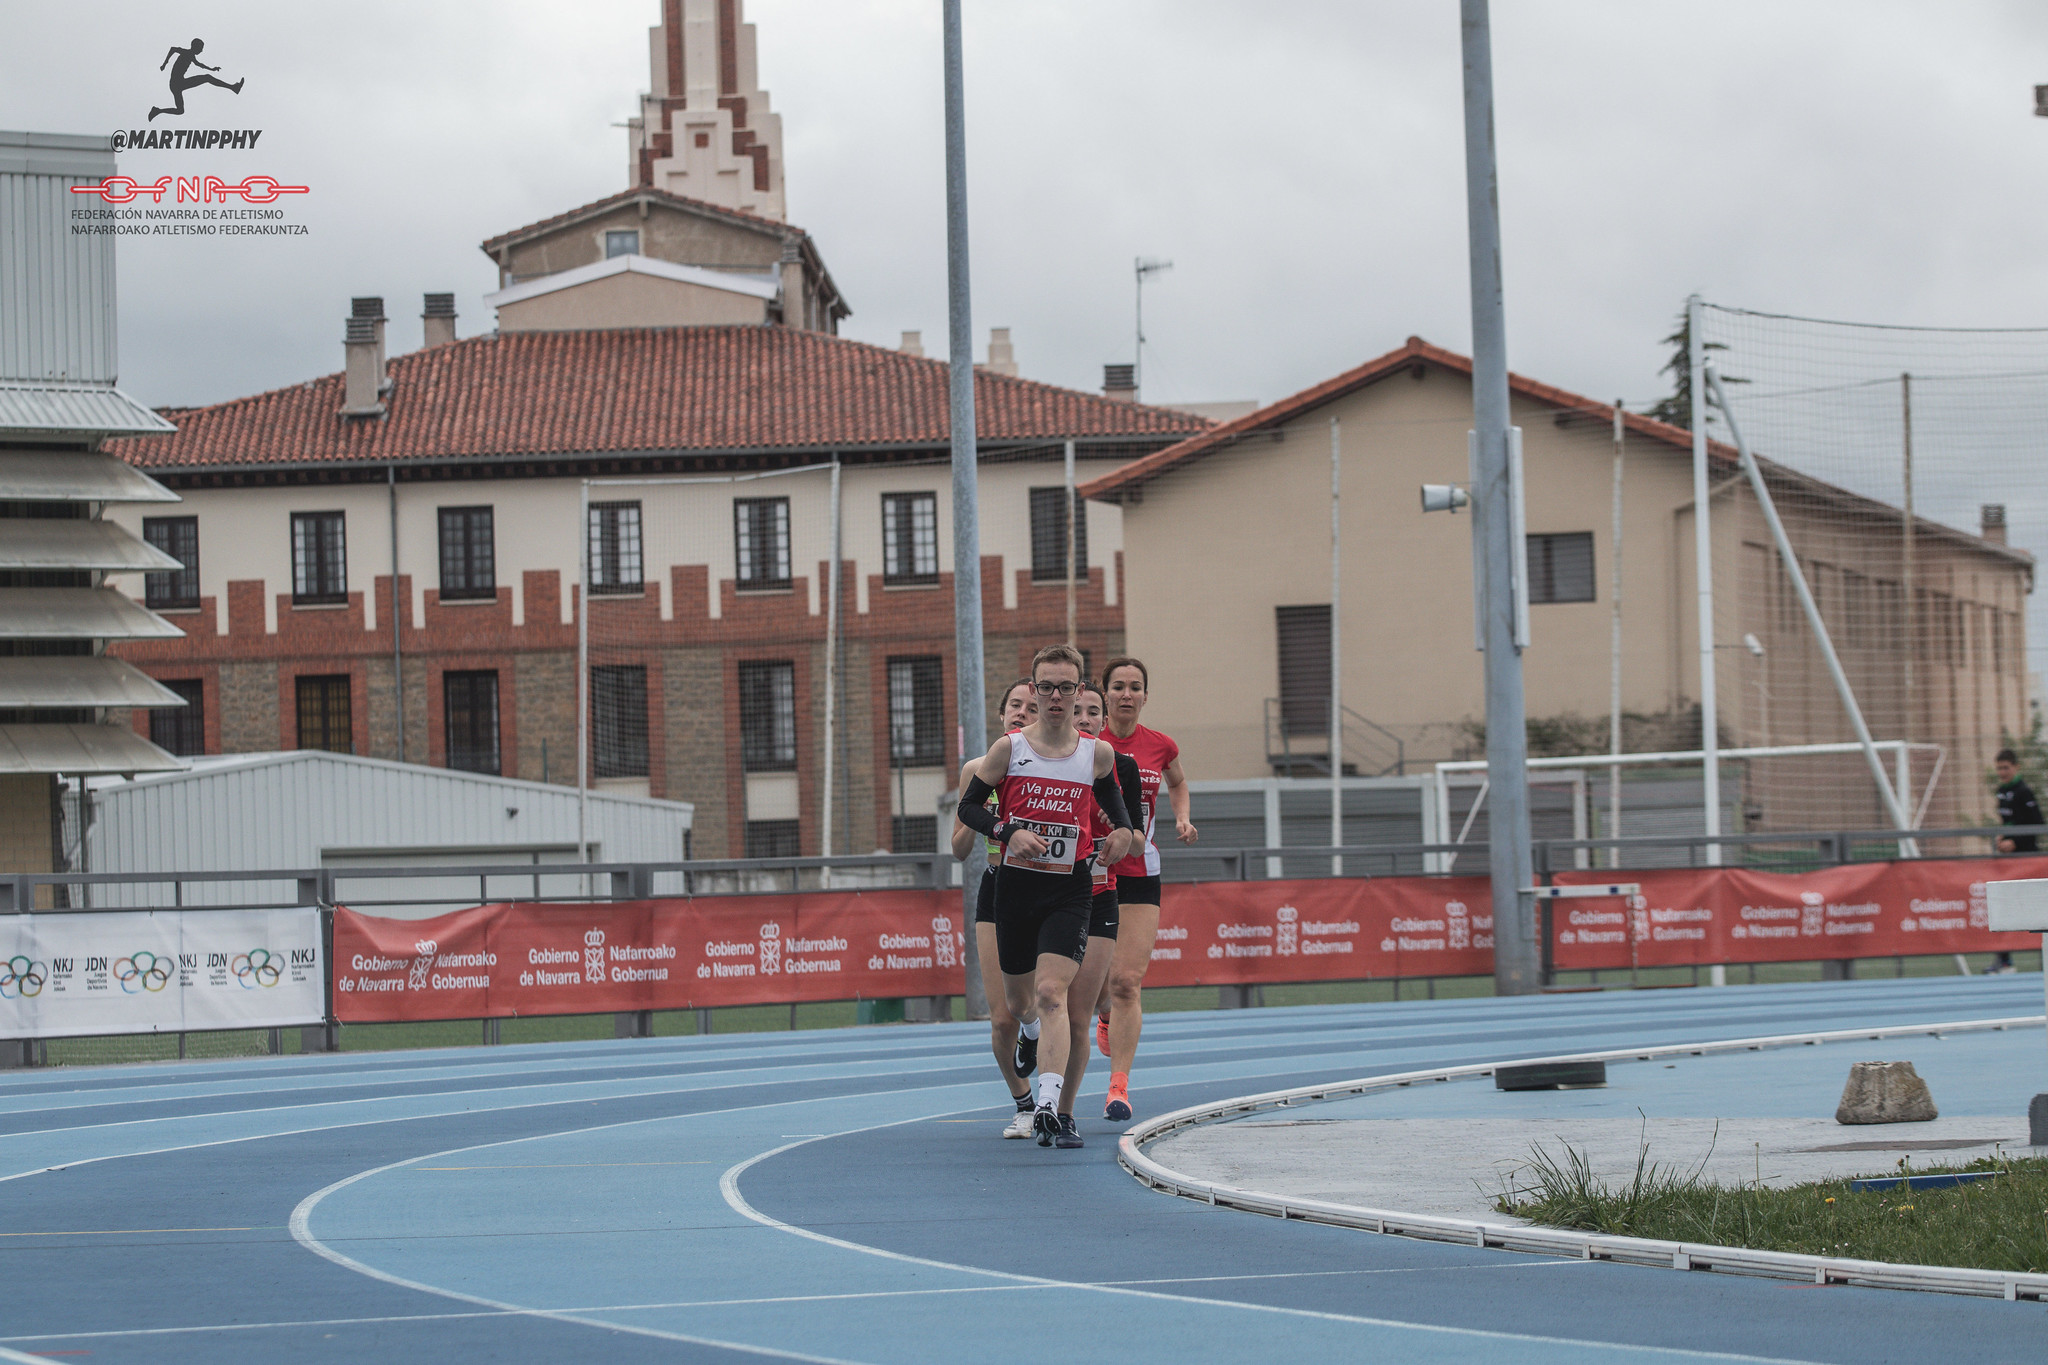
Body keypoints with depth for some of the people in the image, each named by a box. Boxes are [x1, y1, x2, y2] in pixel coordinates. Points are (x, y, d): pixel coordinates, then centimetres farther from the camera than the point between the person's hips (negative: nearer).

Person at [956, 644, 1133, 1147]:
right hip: (1016, 883, 1)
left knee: (1052, 994, -19)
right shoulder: (1008, 748, -2)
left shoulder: (1098, 753, 2)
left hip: (1070, 889, -1)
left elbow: (1110, 793, 22)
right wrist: (1009, 831, -15)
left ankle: (1049, 1108, -28)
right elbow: (968, 805, 3)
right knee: (1018, 1002, 13)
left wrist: (1123, 829, 1)